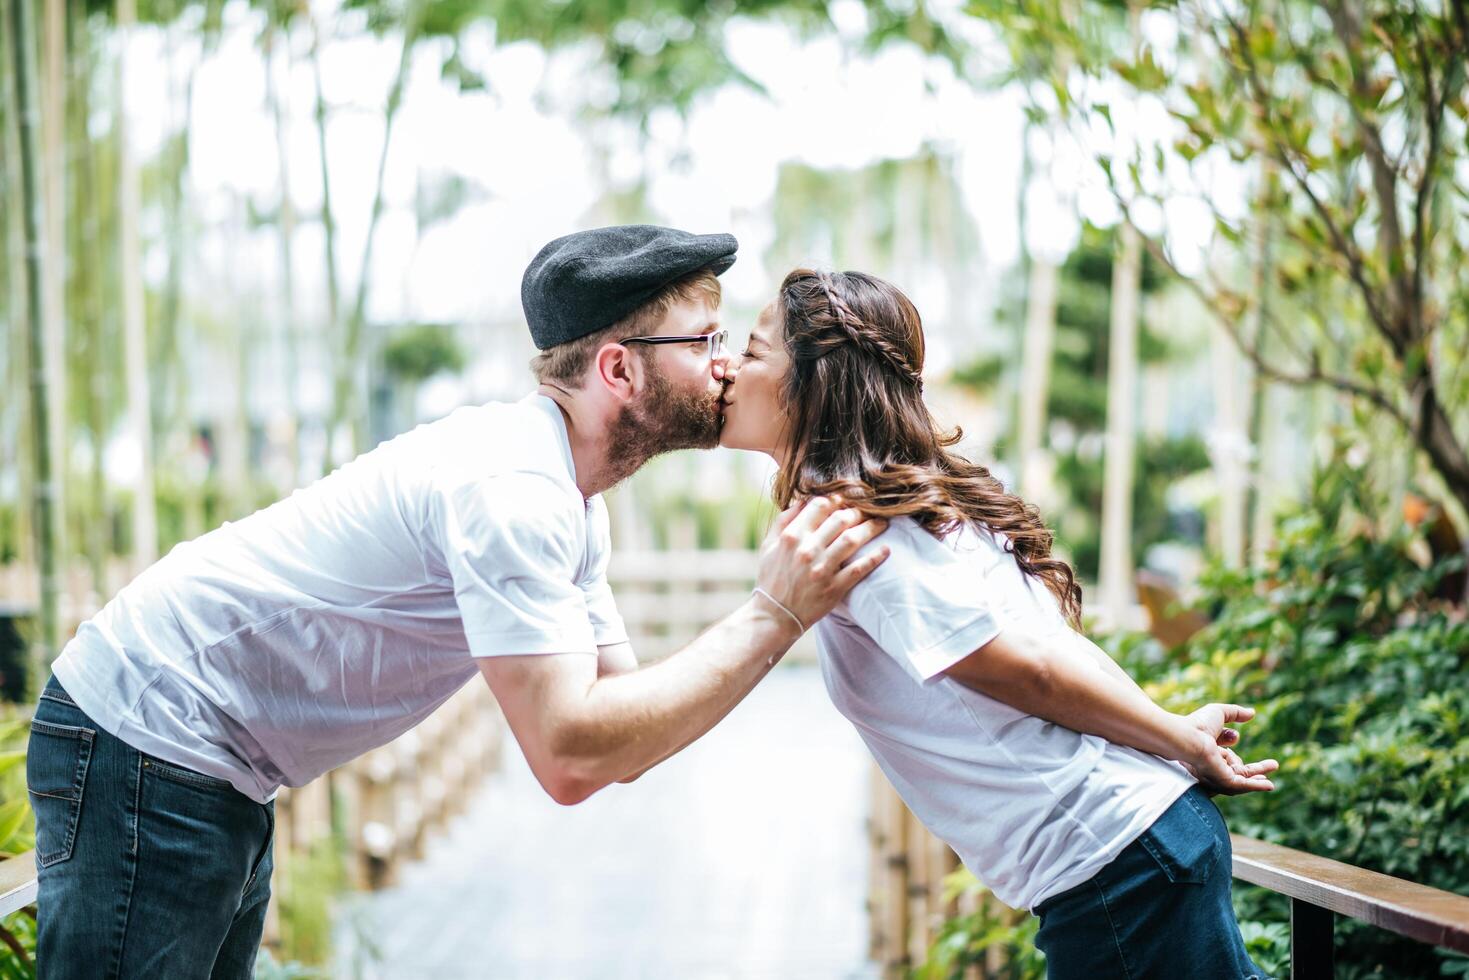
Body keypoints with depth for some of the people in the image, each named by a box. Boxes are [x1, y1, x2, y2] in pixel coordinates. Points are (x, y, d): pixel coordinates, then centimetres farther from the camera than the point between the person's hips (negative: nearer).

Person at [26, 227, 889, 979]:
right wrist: (774, 616, -26)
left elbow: (620, 742, 4)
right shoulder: (510, 488, -25)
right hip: (148, 741, -10)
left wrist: (788, 592, -4)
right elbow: (571, 757, -31)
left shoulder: (574, 506, 7)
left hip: (222, 777, 10)